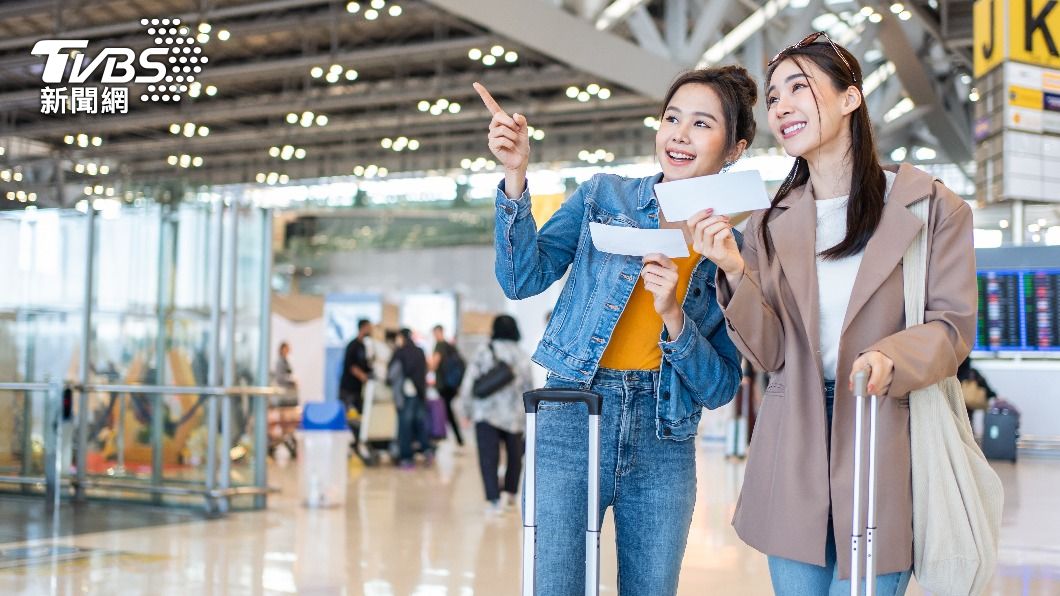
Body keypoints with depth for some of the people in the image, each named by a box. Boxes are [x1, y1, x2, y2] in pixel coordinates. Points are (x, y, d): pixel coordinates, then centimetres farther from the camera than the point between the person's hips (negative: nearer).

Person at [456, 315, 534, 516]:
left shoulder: (484, 352, -4)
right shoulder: (522, 356, 4)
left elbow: (470, 381, -6)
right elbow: (529, 388, 7)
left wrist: (466, 409, 4)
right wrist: (528, 418, 16)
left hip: (487, 413, -3)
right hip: (514, 415, 3)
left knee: (489, 457, -4)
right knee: (514, 455, 21)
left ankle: (494, 499, -14)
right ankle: (510, 492, 18)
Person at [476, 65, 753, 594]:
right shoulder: (604, 197, 4)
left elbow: (720, 388, 2)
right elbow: (523, 279, -7)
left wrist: (673, 316, -14)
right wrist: (516, 175, -16)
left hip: (663, 445, 2)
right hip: (572, 423, -1)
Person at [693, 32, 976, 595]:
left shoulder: (930, 206, -1)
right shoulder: (770, 226, 8)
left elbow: (952, 325, -3)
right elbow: (769, 353, 3)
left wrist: (891, 358, -24)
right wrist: (736, 274, -14)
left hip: (885, 447, -3)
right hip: (795, 451, 3)